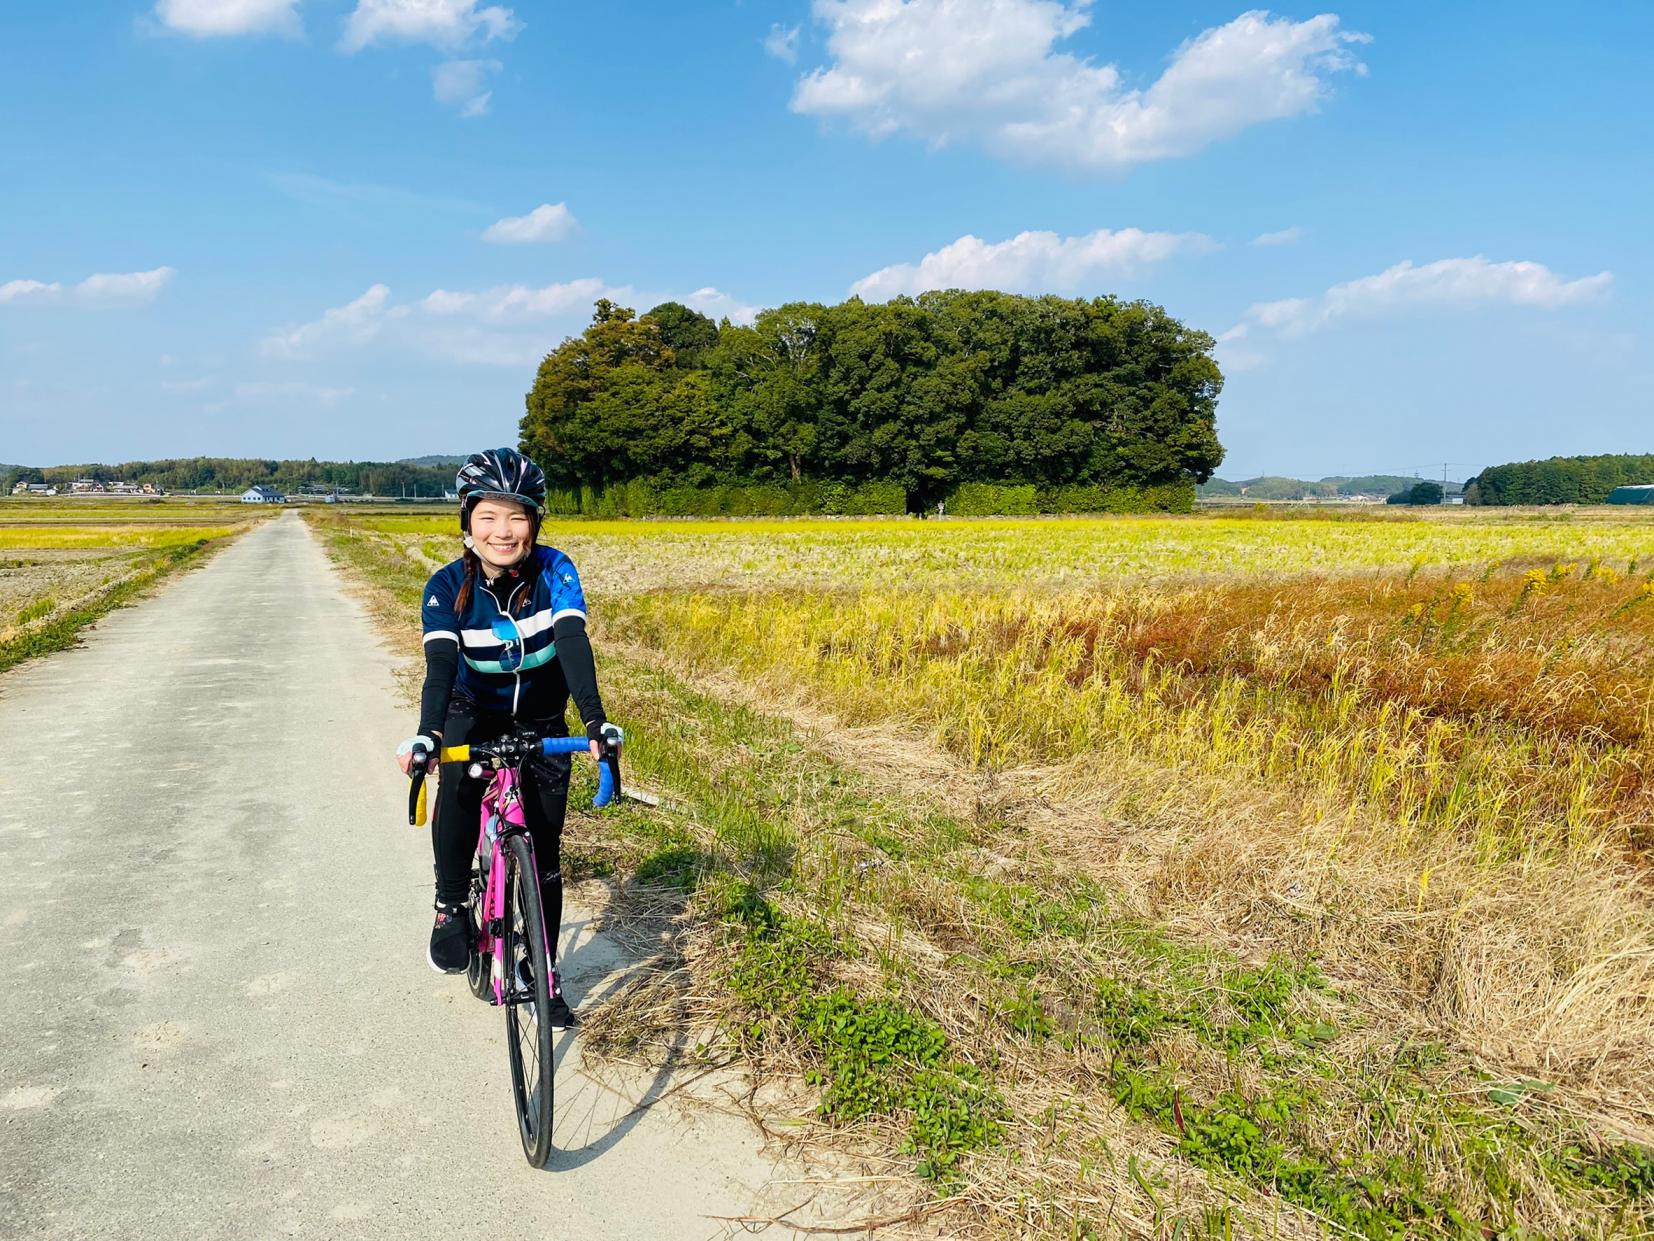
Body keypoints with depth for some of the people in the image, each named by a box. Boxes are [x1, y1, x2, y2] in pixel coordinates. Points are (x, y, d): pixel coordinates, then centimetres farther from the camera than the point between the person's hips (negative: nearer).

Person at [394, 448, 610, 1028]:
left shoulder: (554, 571, -22)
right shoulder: (447, 586, -20)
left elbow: (574, 643, -35)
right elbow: (441, 663, -31)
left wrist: (595, 722, -49)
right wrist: (427, 733, -50)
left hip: (542, 720, 0)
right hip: (475, 713, 0)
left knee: (544, 854, 0)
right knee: (457, 785, -34)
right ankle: (451, 906, -11)